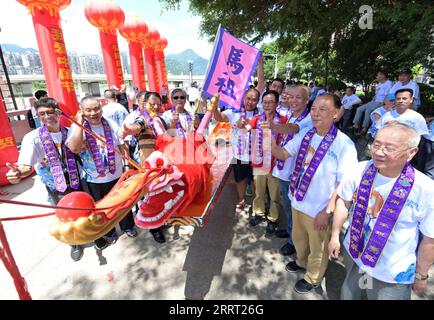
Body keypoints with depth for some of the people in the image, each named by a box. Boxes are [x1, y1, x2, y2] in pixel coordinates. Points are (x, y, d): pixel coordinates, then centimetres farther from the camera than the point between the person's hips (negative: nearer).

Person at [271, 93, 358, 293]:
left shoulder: (344, 144, -20)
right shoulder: (305, 135, -4)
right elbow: (282, 154, -3)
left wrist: (327, 212, -18)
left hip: (319, 209, -5)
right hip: (298, 202, 5)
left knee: (317, 248, 21)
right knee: (298, 238, 29)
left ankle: (312, 279, 49)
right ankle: (301, 262, 59)